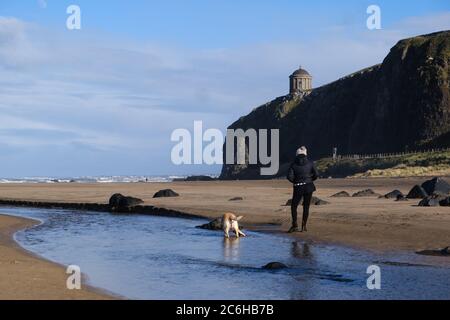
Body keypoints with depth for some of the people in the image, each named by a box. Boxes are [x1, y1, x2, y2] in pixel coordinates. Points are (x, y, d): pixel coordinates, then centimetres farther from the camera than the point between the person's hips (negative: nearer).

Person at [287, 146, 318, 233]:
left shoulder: (294, 164, -3)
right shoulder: (310, 163, 0)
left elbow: (289, 176, -10)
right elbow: (316, 174, -4)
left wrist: (295, 181, 8)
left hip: (298, 188, -2)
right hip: (308, 187, 2)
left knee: (293, 206, 9)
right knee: (306, 207, 11)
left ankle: (295, 225, -3)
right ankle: (304, 226, 9)